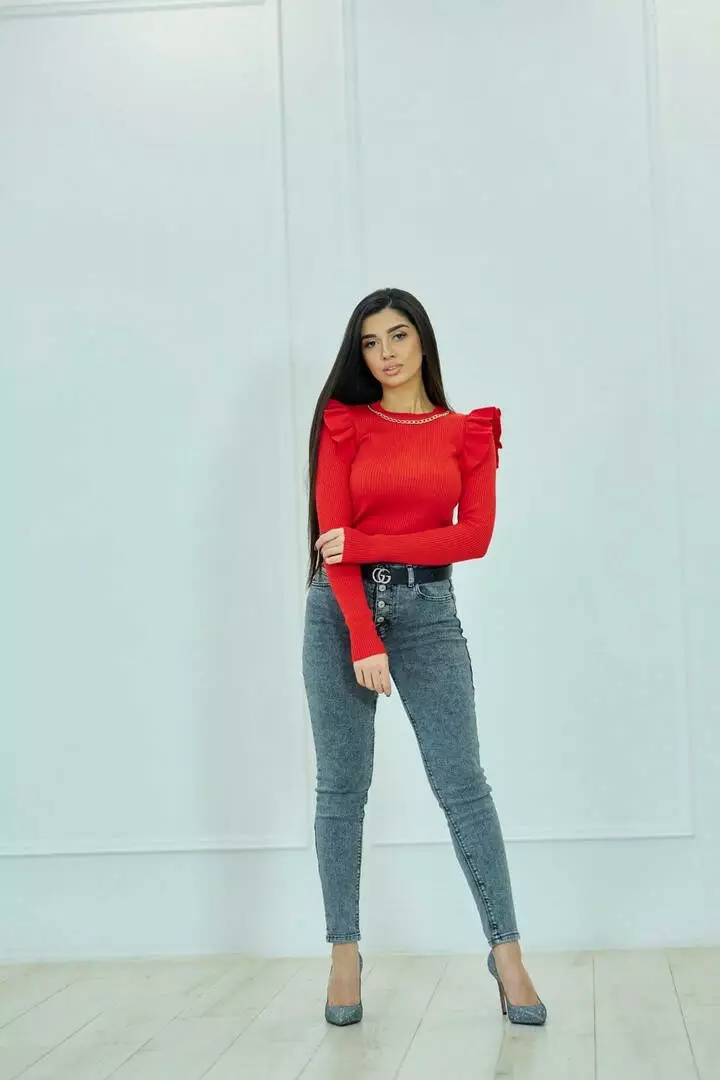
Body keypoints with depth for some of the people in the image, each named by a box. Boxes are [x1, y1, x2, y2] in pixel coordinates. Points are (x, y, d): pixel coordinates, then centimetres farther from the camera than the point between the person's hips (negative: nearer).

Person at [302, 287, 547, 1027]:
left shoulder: (468, 433, 7)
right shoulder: (344, 425, 4)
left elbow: (475, 536, -4)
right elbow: (332, 536, -4)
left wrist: (367, 544, -11)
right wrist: (364, 637, -14)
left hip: (426, 609, 0)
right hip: (341, 609, 0)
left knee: (461, 783, -4)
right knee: (341, 785, 2)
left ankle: (506, 951, 3)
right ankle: (345, 954, 10)